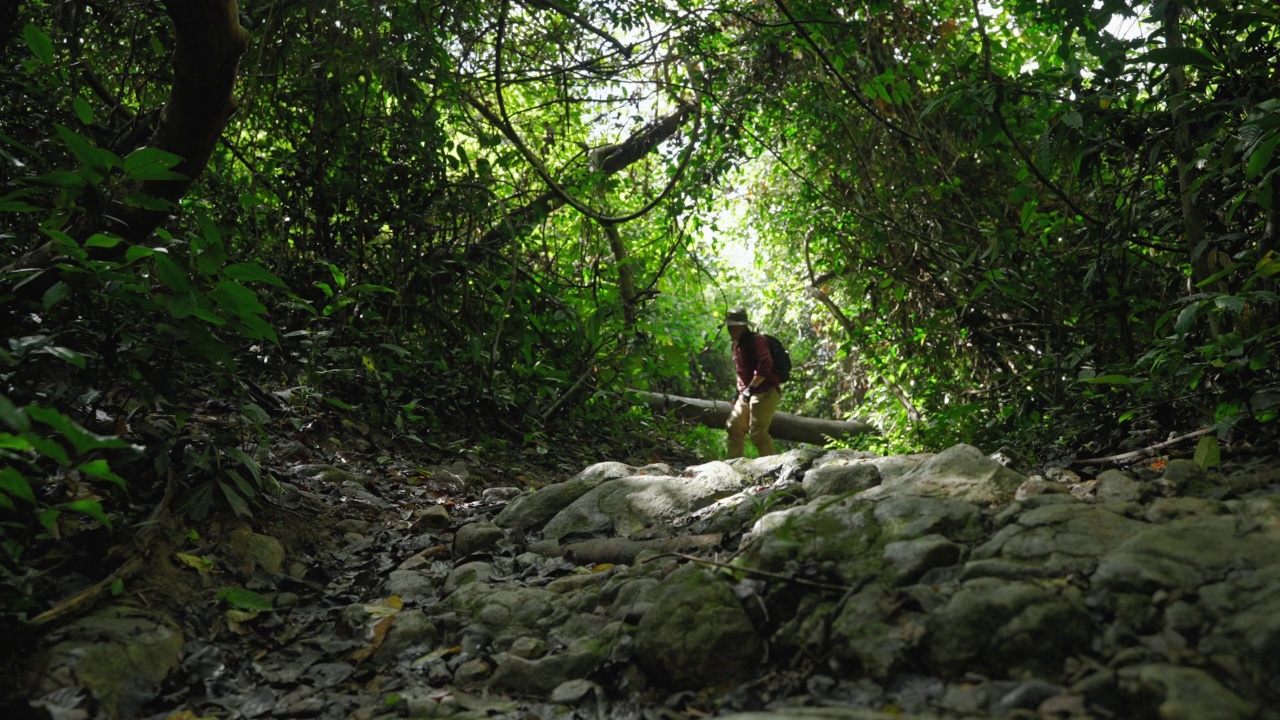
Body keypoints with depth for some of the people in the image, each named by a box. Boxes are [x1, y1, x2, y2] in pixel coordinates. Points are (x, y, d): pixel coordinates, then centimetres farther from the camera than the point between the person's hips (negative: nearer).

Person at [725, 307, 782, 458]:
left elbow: (765, 364, -26)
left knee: (757, 432, -16)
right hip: (746, 394, 10)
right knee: (734, 427, 13)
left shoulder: (756, 340, -13)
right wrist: (741, 390, 18)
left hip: (765, 392, -10)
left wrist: (751, 387, -27)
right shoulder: (737, 344, 15)